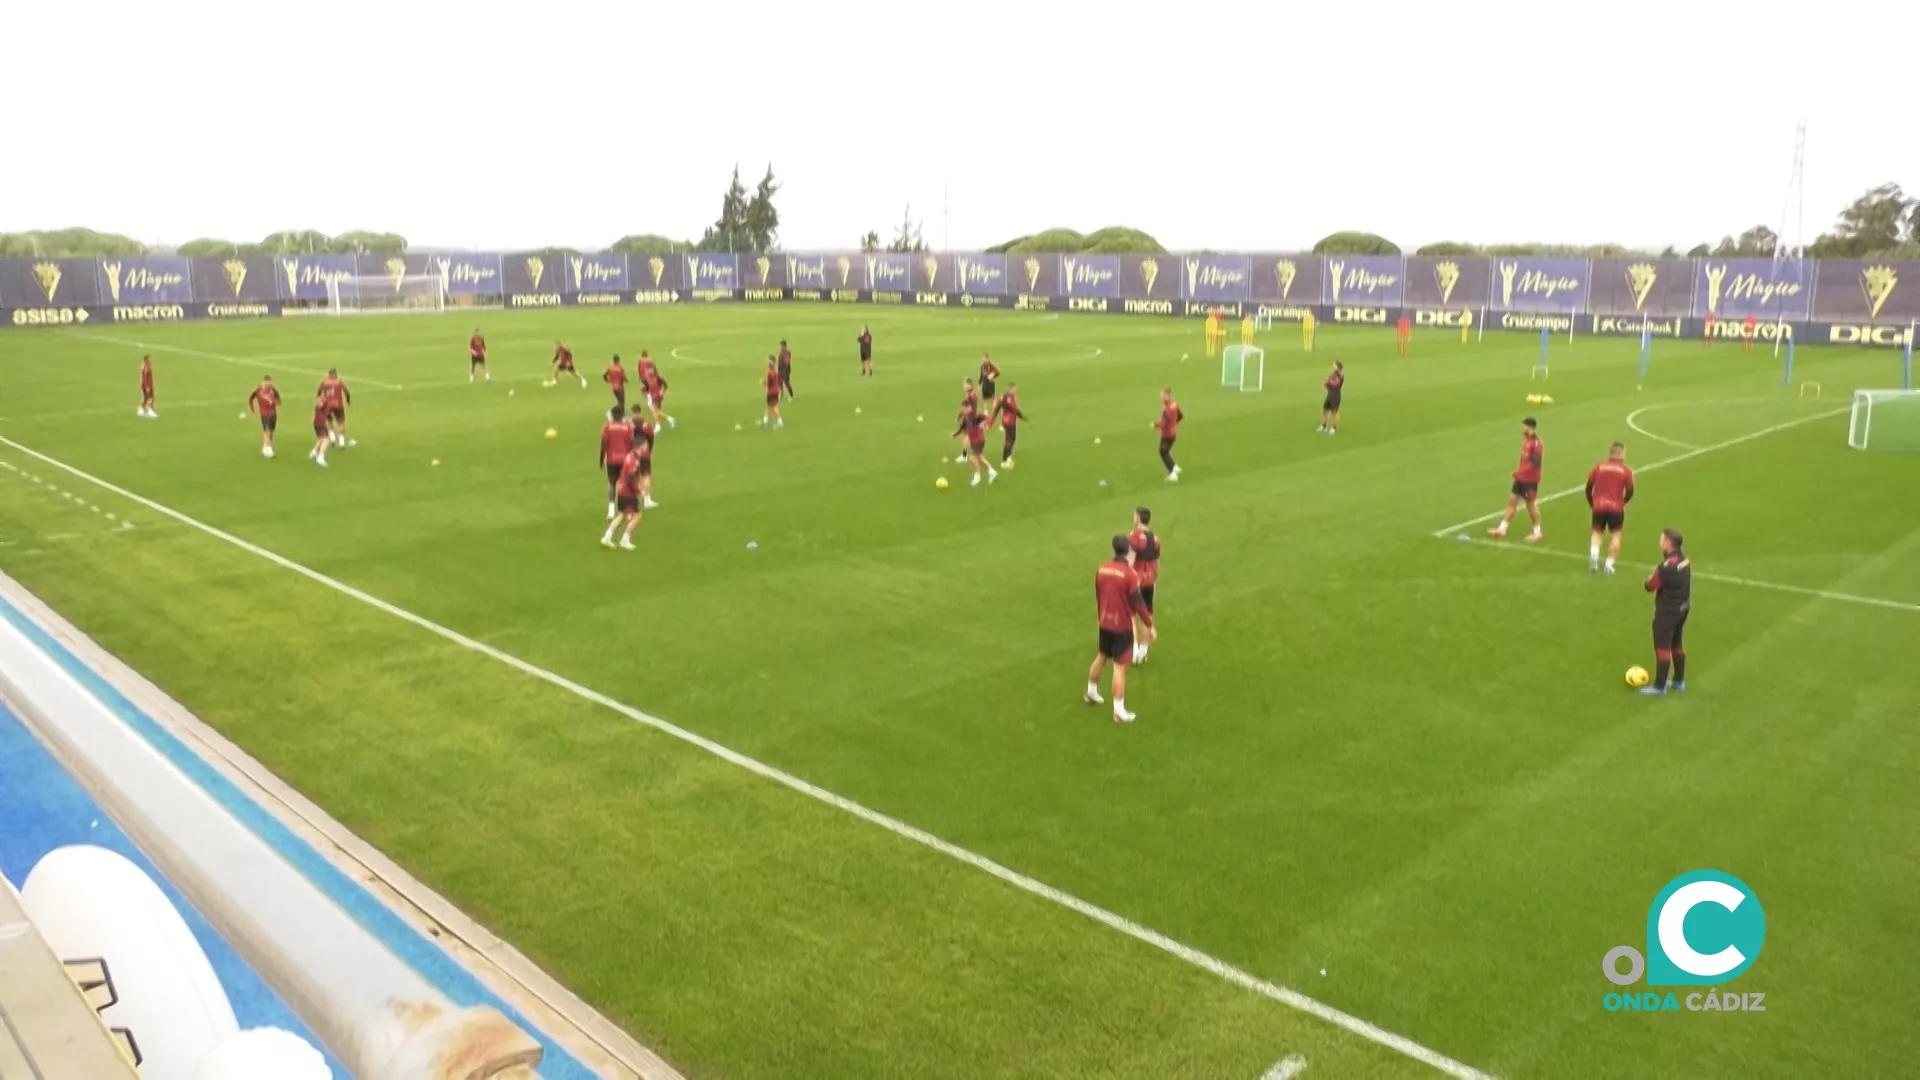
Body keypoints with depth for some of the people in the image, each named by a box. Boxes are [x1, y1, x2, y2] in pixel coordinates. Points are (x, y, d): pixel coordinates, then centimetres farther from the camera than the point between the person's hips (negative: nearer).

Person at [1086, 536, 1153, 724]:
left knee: (1101, 657, 26)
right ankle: (1119, 711, 6)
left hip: (1105, 623, 6)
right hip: (1122, 626, -6)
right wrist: (1149, 625, -6)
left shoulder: (1102, 569, -3)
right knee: (1120, 667, 0)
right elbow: (1137, 603, -17)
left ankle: (1091, 692, 45)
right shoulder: (1129, 574, -21)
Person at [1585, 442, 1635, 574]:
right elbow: (1630, 491, -2)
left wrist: (1591, 504, 20)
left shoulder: (1598, 467, 5)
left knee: (1597, 532, 17)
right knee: (1616, 535, 10)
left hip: (1599, 507, 2)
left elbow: (1588, 488, 5)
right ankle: (1609, 564, 3)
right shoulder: (1625, 470, 0)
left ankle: (1594, 555, -8)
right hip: (1616, 508, -2)